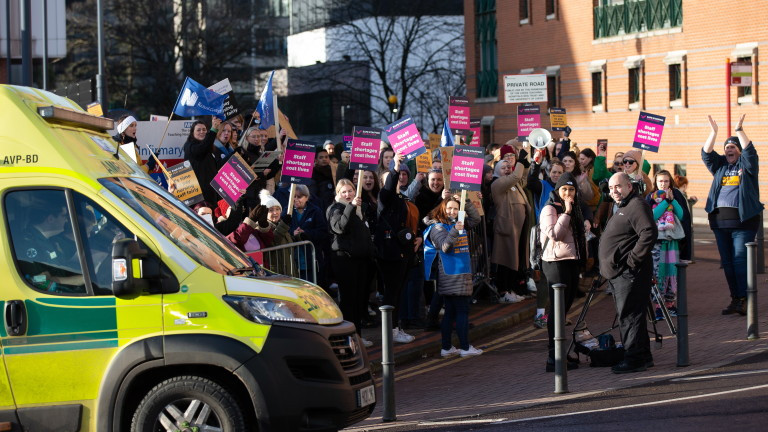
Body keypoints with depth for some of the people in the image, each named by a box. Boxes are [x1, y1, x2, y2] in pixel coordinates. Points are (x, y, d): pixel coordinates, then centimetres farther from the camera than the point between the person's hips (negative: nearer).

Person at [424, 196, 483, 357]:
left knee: (451, 311, 9)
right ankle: (465, 347, -3)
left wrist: (466, 203, 4)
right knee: (462, 311, -6)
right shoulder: (437, 227, -8)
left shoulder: (458, 223, 14)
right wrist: (455, 231, -31)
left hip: (462, 273, 8)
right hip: (450, 275, -8)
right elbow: (445, 247, -19)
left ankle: (446, 348, 13)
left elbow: (475, 219, 15)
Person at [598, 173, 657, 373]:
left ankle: (635, 358, -8)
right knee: (627, 316, 15)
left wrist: (633, 259, -22)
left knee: (630, 316, -10)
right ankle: (643, 357, 22)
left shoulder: (637, 206, -13)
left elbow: (649, 233, -25)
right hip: (618, 273, 11)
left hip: (630, 273, -11)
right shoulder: (622, 208, 22)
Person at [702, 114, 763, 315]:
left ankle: (744, 299, -11)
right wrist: (713, 133, -6)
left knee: (740, 260, -11)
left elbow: (749, 151, -13)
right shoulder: (720, 166, 16)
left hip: (742, 220, -5)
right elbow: (707, 154, 4)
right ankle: (735, 299, 11)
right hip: (720, 220, 5)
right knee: (727, 262, 5)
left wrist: (739, 130, -17)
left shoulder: (746, 165, 5)